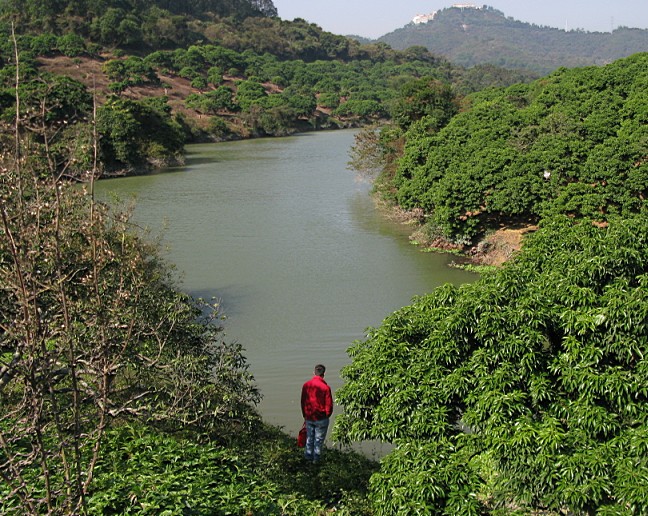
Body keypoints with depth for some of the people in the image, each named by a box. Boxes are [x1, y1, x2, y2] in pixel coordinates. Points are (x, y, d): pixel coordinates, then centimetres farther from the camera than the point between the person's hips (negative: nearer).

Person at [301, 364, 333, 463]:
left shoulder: (306, 385, -4)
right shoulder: (325, 387, -16)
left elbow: (303, 402, 5)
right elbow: (329, 404, -11)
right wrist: (327, 415, 8)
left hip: (309, 417, 4)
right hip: (321, 418, -4)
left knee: (309, 437, 19)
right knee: (319, 439, 10)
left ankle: (308, 456, 28)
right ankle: (316, 458, 18)